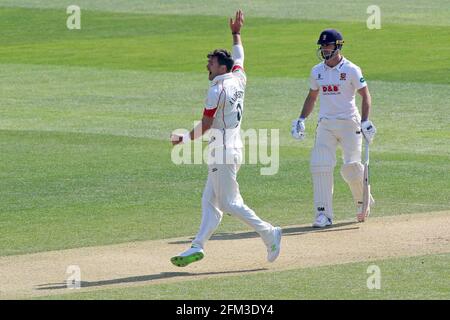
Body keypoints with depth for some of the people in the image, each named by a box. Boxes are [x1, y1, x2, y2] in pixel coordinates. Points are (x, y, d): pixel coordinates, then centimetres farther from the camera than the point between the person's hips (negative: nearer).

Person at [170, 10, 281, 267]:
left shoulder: (218, 90, -15)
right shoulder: (239, 80, 9)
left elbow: (205, 125, -12)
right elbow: (239, 56, 30)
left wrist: (185, 139, 0)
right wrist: (236, 33, 43)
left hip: (223, 153, -10)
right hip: (232, 150, 10)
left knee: (230, 203, -7)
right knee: (210, 201, 8)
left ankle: (269, 233, -7)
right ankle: (198, 247, 6)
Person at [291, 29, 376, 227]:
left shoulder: (351, 70, -6)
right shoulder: (317, 71, 10)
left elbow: (365, 95, -5)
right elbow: (312, 97, 21)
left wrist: (365, 121, -16)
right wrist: (301, 119, 10)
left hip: (348, 123, -4)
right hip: (325, 125, 4)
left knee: (351, 167, -7)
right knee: (320, 166, -9)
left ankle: (362, 202, 22)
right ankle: (324, 214, -6)